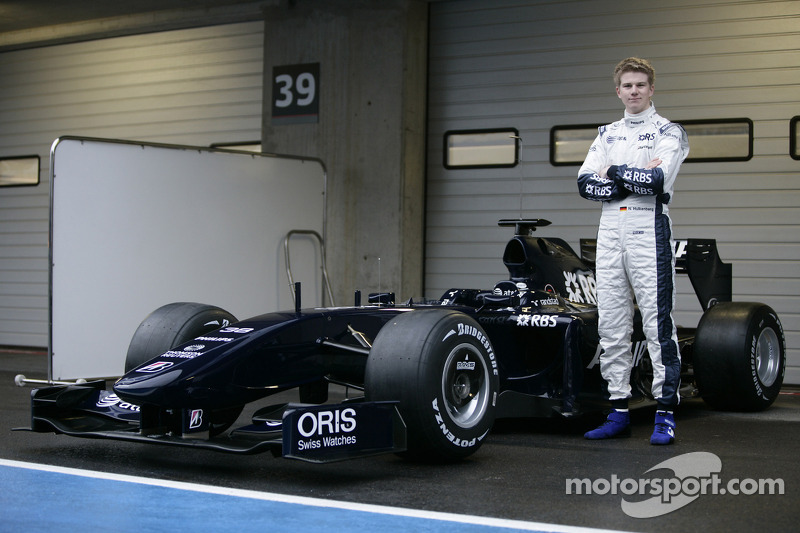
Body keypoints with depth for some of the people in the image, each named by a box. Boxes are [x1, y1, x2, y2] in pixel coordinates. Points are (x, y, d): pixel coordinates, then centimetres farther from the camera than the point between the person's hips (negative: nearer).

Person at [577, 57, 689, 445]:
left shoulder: (668, 132, 3)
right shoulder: (606, 134, 18)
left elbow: (658, 181, -14)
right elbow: (585, 183, 4)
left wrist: (613, 172, -4)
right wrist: (636, 177, -6)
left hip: (649, 232, -5)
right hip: (609, 234, 5)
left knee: (658, 324, -7)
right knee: (610, 326, 5)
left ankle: (665, 414, -3)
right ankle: (618, 411, 11)